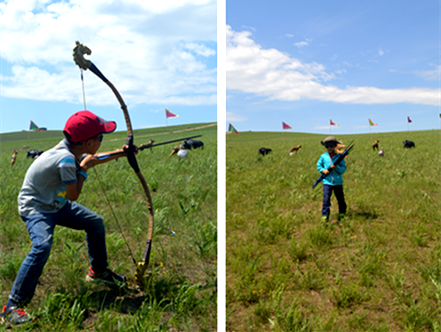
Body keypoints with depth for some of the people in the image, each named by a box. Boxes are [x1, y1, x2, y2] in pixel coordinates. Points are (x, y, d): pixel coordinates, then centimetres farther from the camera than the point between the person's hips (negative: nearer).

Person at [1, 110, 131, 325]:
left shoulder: (71, 149, -7)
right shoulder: (66, 159, -33)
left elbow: (91, 159, 16)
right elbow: (74, 195, -23)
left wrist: (118, 154, 17)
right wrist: (83, 168, -16)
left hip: (57, 204, 9)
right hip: (36, 208, -9)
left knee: (96, 223, 11)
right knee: (42, 246, -31)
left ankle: (98, 271, 32)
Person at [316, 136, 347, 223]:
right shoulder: (323, 156, 1)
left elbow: (343, 169, -4)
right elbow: (319, 165, 13)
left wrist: (336, 167, -22)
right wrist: (323, 170, -6)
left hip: (338, 181, 1)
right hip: (327, 181, -1)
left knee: (340, 198, 13)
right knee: (326, 199, -12)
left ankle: (342, 213, 34)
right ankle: (325, 216, -8)